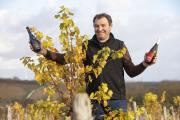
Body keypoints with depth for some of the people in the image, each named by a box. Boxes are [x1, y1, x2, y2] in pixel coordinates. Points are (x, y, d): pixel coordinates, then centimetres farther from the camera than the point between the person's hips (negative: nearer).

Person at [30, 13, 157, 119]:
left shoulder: (119, 45, 6)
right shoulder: (87, 46, 8)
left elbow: (132, 71, 6)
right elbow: (66, 58, 1)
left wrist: (144, 64, -13)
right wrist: (45, 52, -13)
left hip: (117, 99, -1)